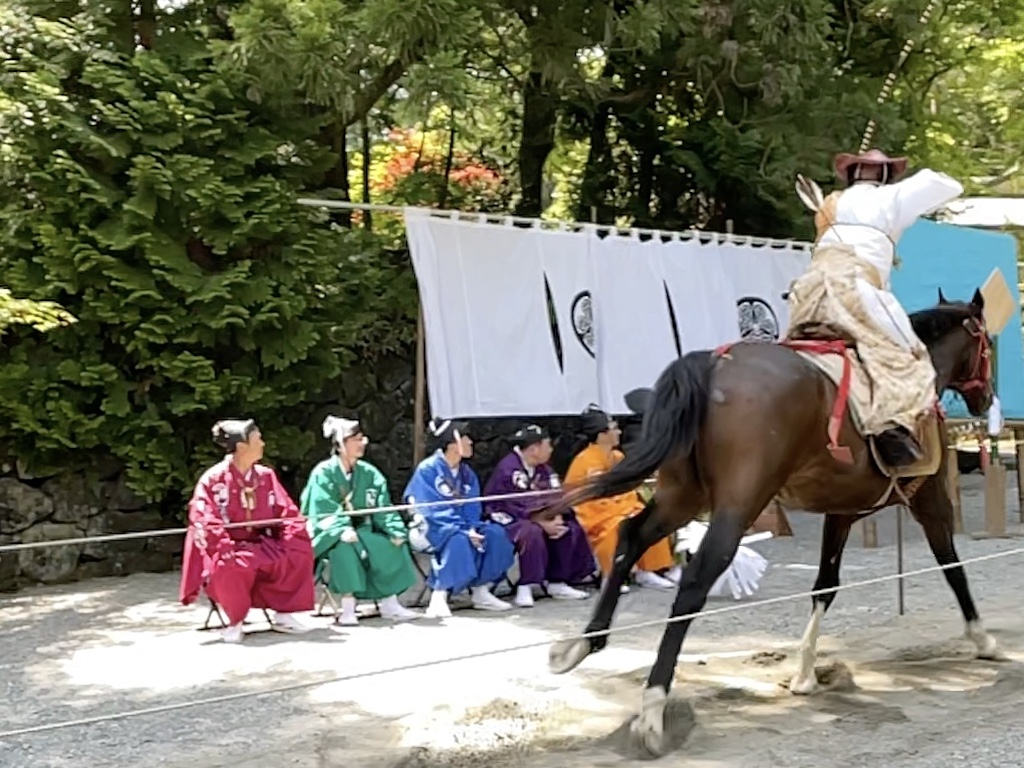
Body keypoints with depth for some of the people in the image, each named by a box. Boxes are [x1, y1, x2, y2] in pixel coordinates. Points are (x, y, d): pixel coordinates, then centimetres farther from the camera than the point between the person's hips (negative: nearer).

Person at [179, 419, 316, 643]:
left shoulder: (266, 476, 4)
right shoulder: (213, 479, -11)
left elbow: (287, 512, 5)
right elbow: (205, 523, -18)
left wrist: (293, 537, -14)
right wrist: (228, 552, -30)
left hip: (262, 545, 5)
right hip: (229, 549, -5)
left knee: (300, 550, -19)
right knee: (232, 567, -38)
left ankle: (284, 614, -5)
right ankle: (235, 621, -10)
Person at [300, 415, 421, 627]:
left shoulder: (369, 473, 6)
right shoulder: (324, 473, -10)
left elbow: (383, 507, 1)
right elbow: (323, 512, -19)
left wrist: (396, 530, -16)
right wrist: (342, 530, -37)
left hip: (361, 530, 5)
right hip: (330, 534, -5)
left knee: (392, 545, -18)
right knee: (345, 546, -37)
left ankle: (389, 602, -10)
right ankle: (348, 607, -34)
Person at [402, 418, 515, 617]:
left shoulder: (466, 473, 8)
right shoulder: (428, 470, -13)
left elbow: (472, 507, 6)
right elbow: (431, 511, -19)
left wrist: (472, 528, -17)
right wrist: (464, 530, -26)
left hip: (462, 526, 7)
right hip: (432, 527, -7)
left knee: (495, 533, -16)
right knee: (459, 540, -36)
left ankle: (480, 590, -9)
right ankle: (440, 594, -28)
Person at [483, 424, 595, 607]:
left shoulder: (543, 469, 6)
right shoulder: (508, 468, -21)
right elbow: (515, 504, -25)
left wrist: (556, 520, -18)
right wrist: (543, 523, -25)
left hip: (536, 516, 9)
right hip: (505, 519, -8)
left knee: (572, 529, -5)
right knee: (532, 532, -37)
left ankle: (557, 583, 0)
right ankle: (525, 587, -29)